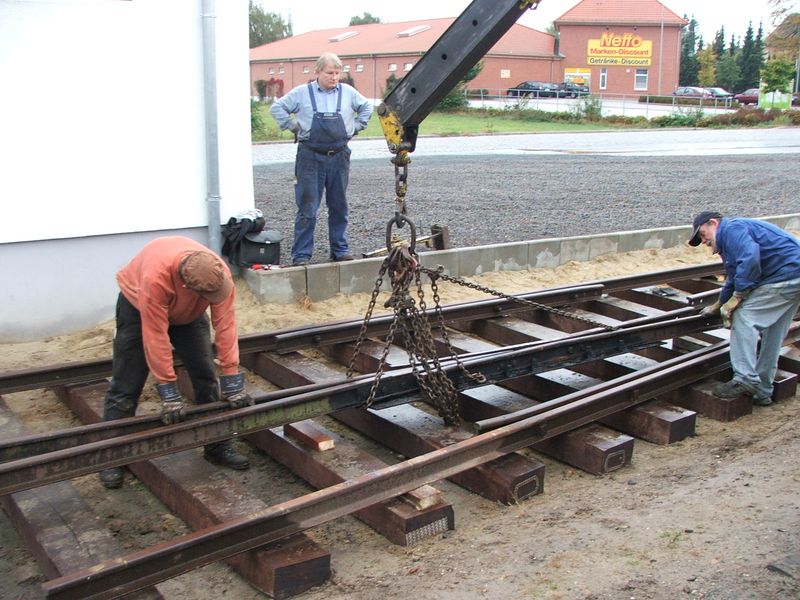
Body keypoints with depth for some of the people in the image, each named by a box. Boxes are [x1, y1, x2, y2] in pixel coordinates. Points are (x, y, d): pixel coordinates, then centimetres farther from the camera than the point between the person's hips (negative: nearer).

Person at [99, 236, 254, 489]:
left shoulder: (219, 273, -34)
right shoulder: (156, 276, -45)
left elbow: (225, 325, -28)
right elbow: (156, 337, -39)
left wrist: (233, 383, -27)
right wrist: (170, 395, -34)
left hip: (188, 312, 4)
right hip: (139, 306, -3)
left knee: (206, 376, -1)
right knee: (126, 386, -2)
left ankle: (217, 446, 12)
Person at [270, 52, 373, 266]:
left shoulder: (348, 92, 6)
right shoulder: (302, 92, 0)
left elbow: (366, 107, 22)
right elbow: (277, 108, 8)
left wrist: (355, 127, 12)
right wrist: (294, 127, 1)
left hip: (339, 157, 3)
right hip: (310, 158, -3)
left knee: (339, 206, 11)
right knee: (307, 208, -2)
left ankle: (340, 249, 22)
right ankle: (301, 254, 2)